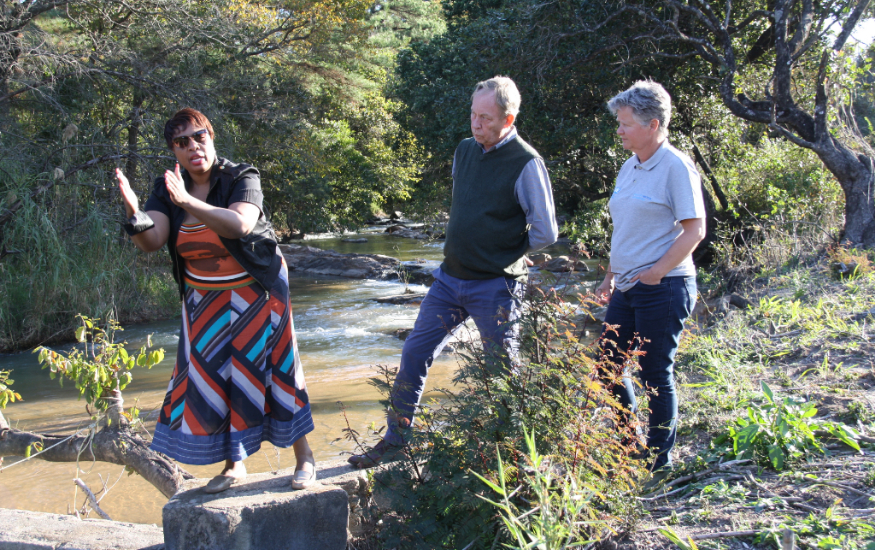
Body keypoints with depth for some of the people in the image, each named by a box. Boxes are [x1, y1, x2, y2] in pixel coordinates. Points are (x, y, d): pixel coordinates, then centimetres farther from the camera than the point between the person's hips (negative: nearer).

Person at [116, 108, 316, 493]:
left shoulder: (240, 178, -16)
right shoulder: (167, 190, -4)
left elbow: (241, 224, -36)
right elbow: (151, 241, -17)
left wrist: (189, 203, -48)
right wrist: (133, 212, -39)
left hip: (255, 292, -4)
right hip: (205, 300, 4)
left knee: (267, 369, -2)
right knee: (210, 376, 1)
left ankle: (304, 457, 10)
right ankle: (233, 464, 14)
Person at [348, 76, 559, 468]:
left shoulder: (526, 164, -13)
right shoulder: (464, 150, 8)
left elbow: (546, 232, -10)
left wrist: (505, 249, 0)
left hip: (495, 286, -7)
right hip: (450, 276, 7)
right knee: (414, 353, 7)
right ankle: (394, 441, 20)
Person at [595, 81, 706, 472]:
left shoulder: (675, 168, -12)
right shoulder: (629, 168, 13)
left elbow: (694, 230, -15)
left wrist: (656, 273, -19)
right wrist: (611, 276, 17)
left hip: (663, 288, -9)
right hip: (626, 288, 9)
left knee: (656, 374, 1)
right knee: (608, 364, 12)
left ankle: (659, 458, 16)